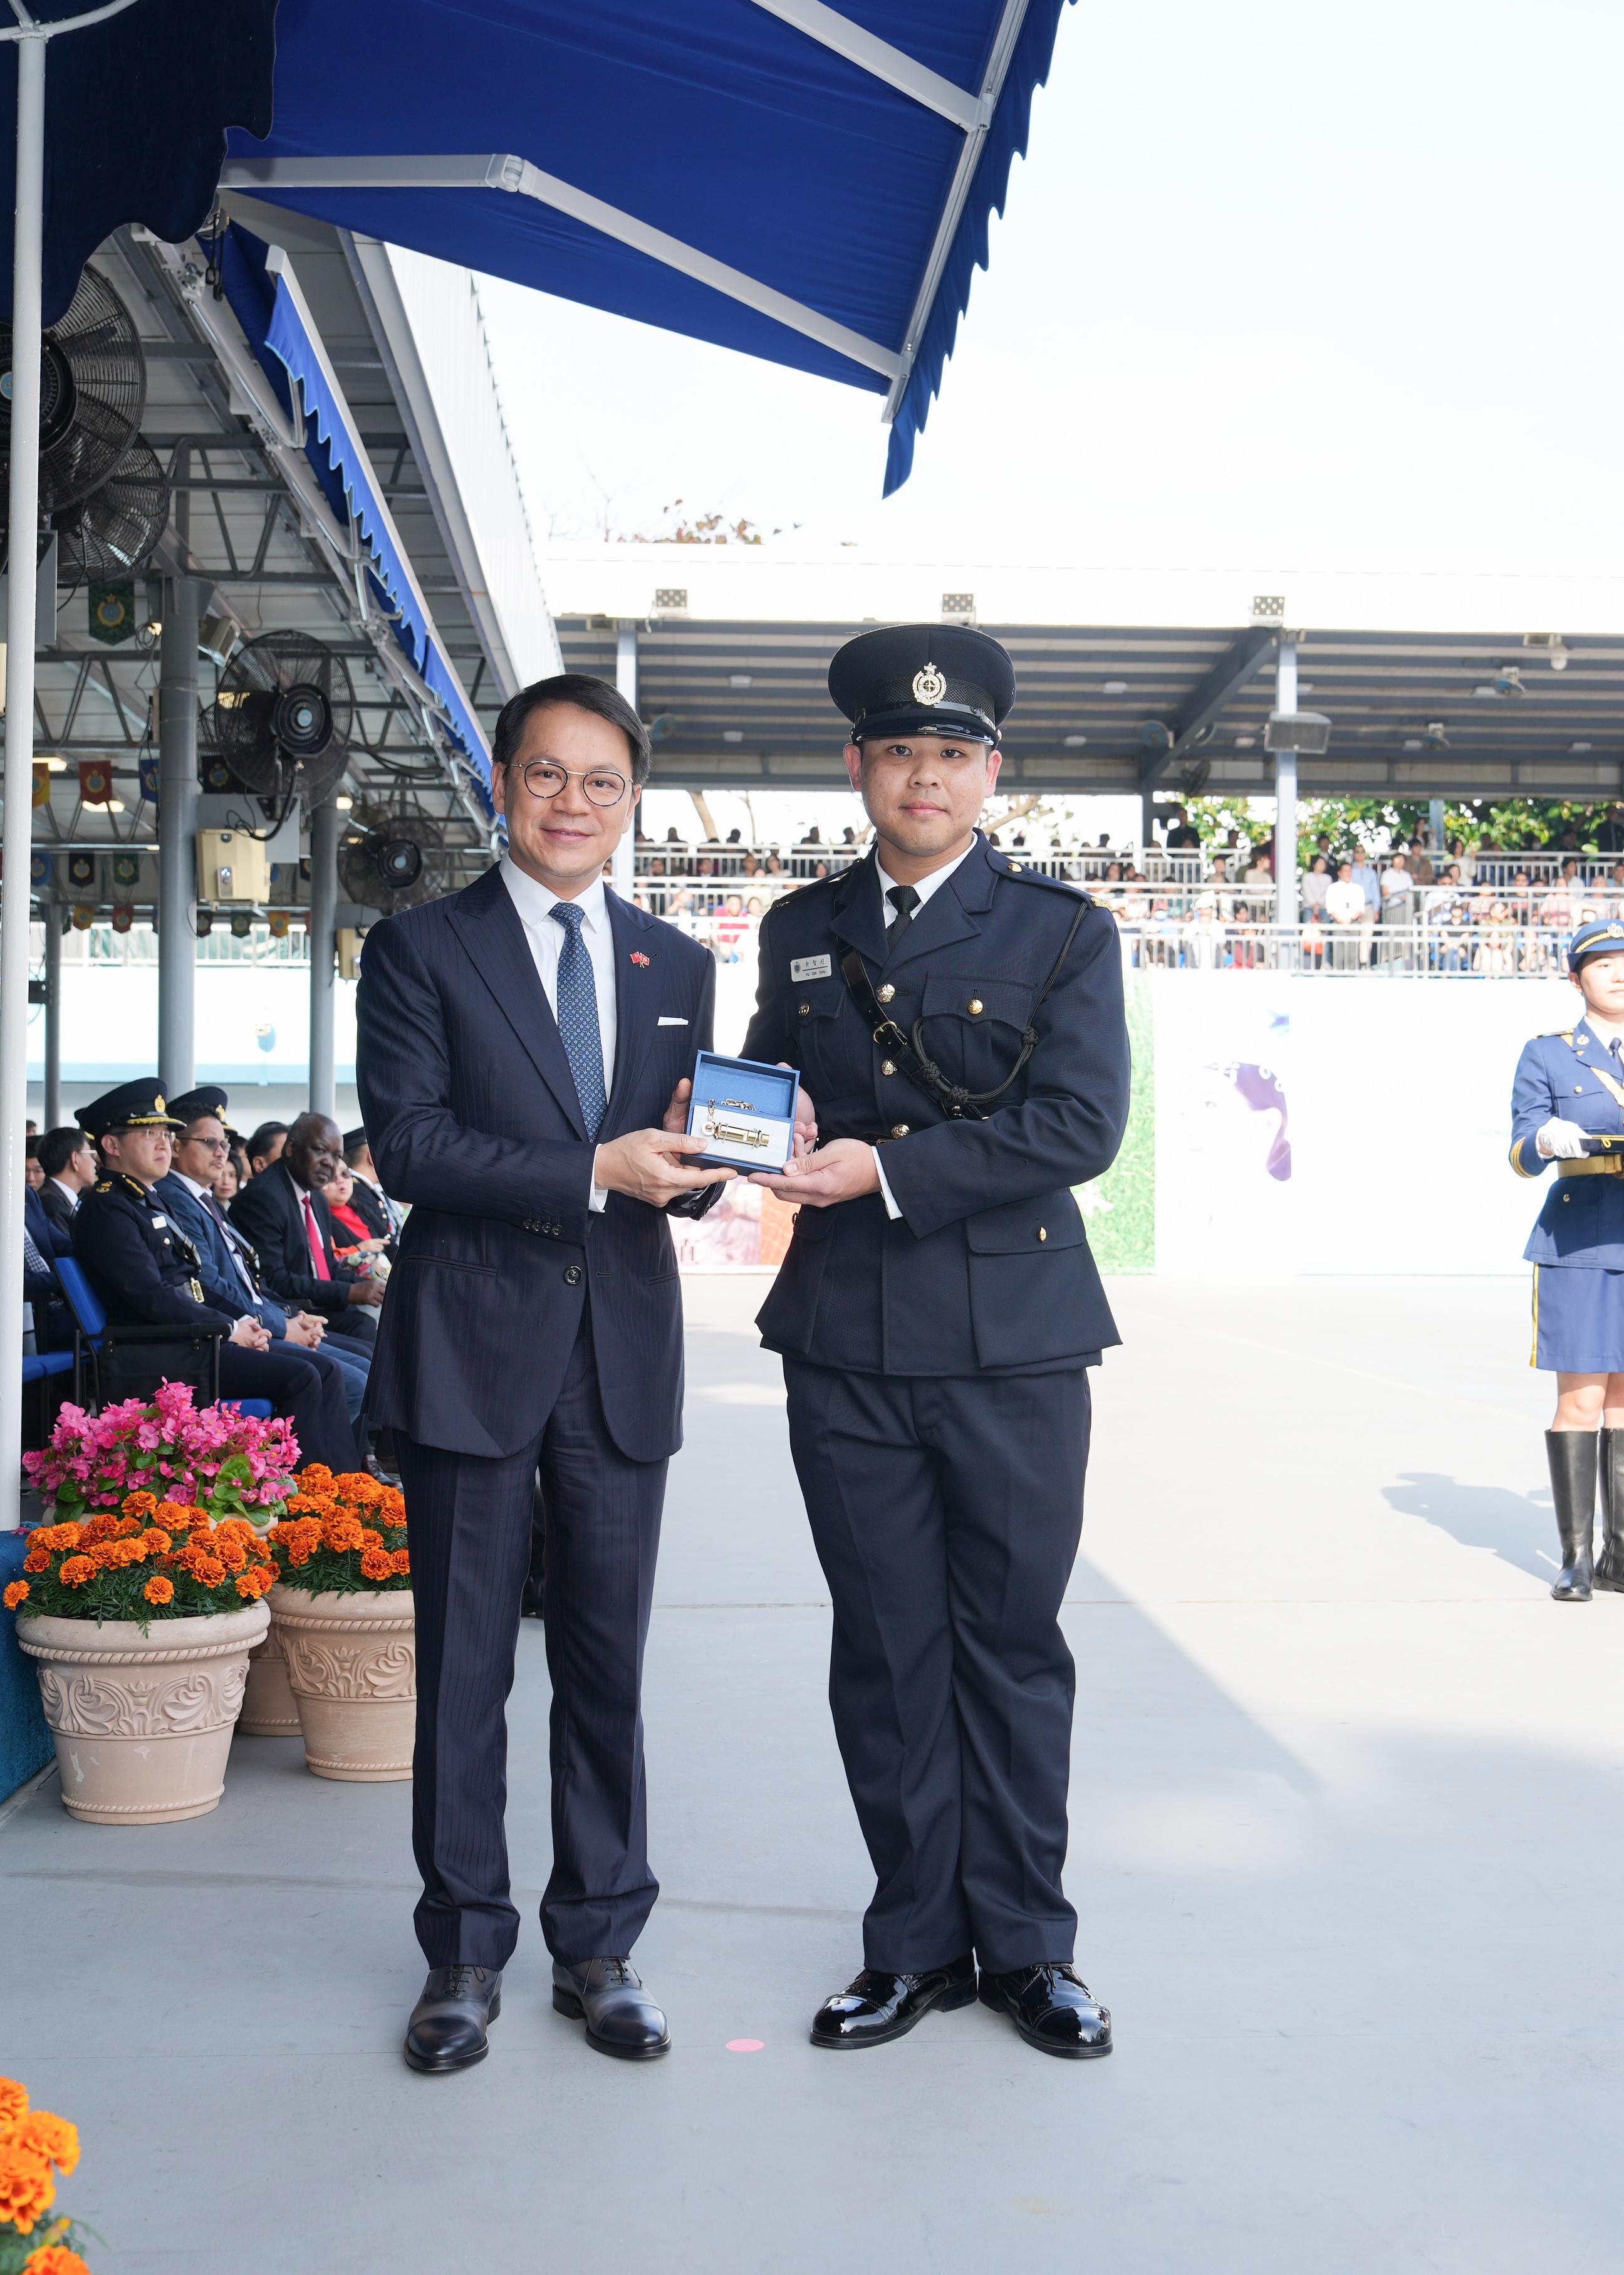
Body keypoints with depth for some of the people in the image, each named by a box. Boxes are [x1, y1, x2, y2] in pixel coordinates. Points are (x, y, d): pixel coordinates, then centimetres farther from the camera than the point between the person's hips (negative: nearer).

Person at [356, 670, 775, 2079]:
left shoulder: (679, 968, 13)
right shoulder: (420, 950, 1)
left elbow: (683, 1172, 12)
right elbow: (408, 1143, -10)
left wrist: (704, 1153, -12)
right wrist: (592, 1172, -18)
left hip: (624, 1352, 3)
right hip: (474, 1349, -3)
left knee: (609, 1664, 9)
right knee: (463, 1668, 5)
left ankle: (600, 1948, 22)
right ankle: (466, 1956, 19)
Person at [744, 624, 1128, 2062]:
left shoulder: (1062, 930, 2)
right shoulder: (802, 932, 14)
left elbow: (1082, 1124, -9)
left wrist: (890, 1167, -16)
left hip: (1015, 1341, -2)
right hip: (849, 1346, 3)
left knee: (1012, 1645, 5)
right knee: (885, 1650, 8)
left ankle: (1025, 1944, 19)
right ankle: (917, 1943, 20)